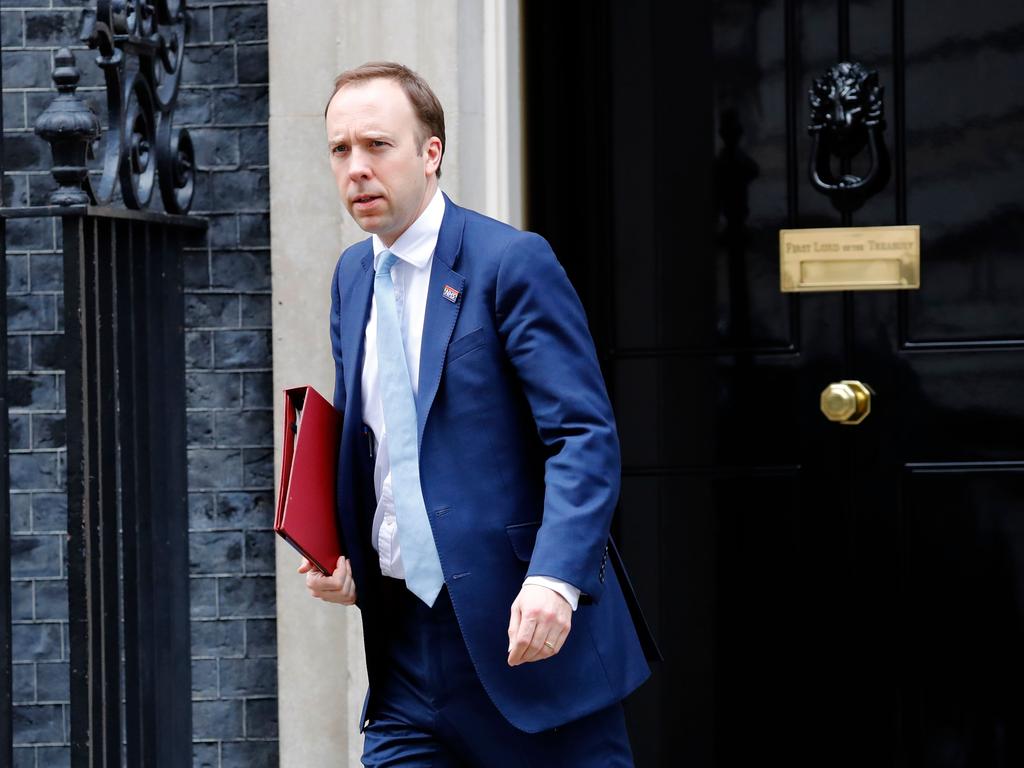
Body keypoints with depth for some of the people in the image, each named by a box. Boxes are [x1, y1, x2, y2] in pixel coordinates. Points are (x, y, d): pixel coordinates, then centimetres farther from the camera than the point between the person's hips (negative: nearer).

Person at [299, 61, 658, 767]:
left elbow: (585, 437, -15)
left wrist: (555, 580, -29)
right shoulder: (352, 276, 14)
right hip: (405, 639, 6)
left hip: (528, 631, -6)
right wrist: (344, 559, 7)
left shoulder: (513, 261, -9)